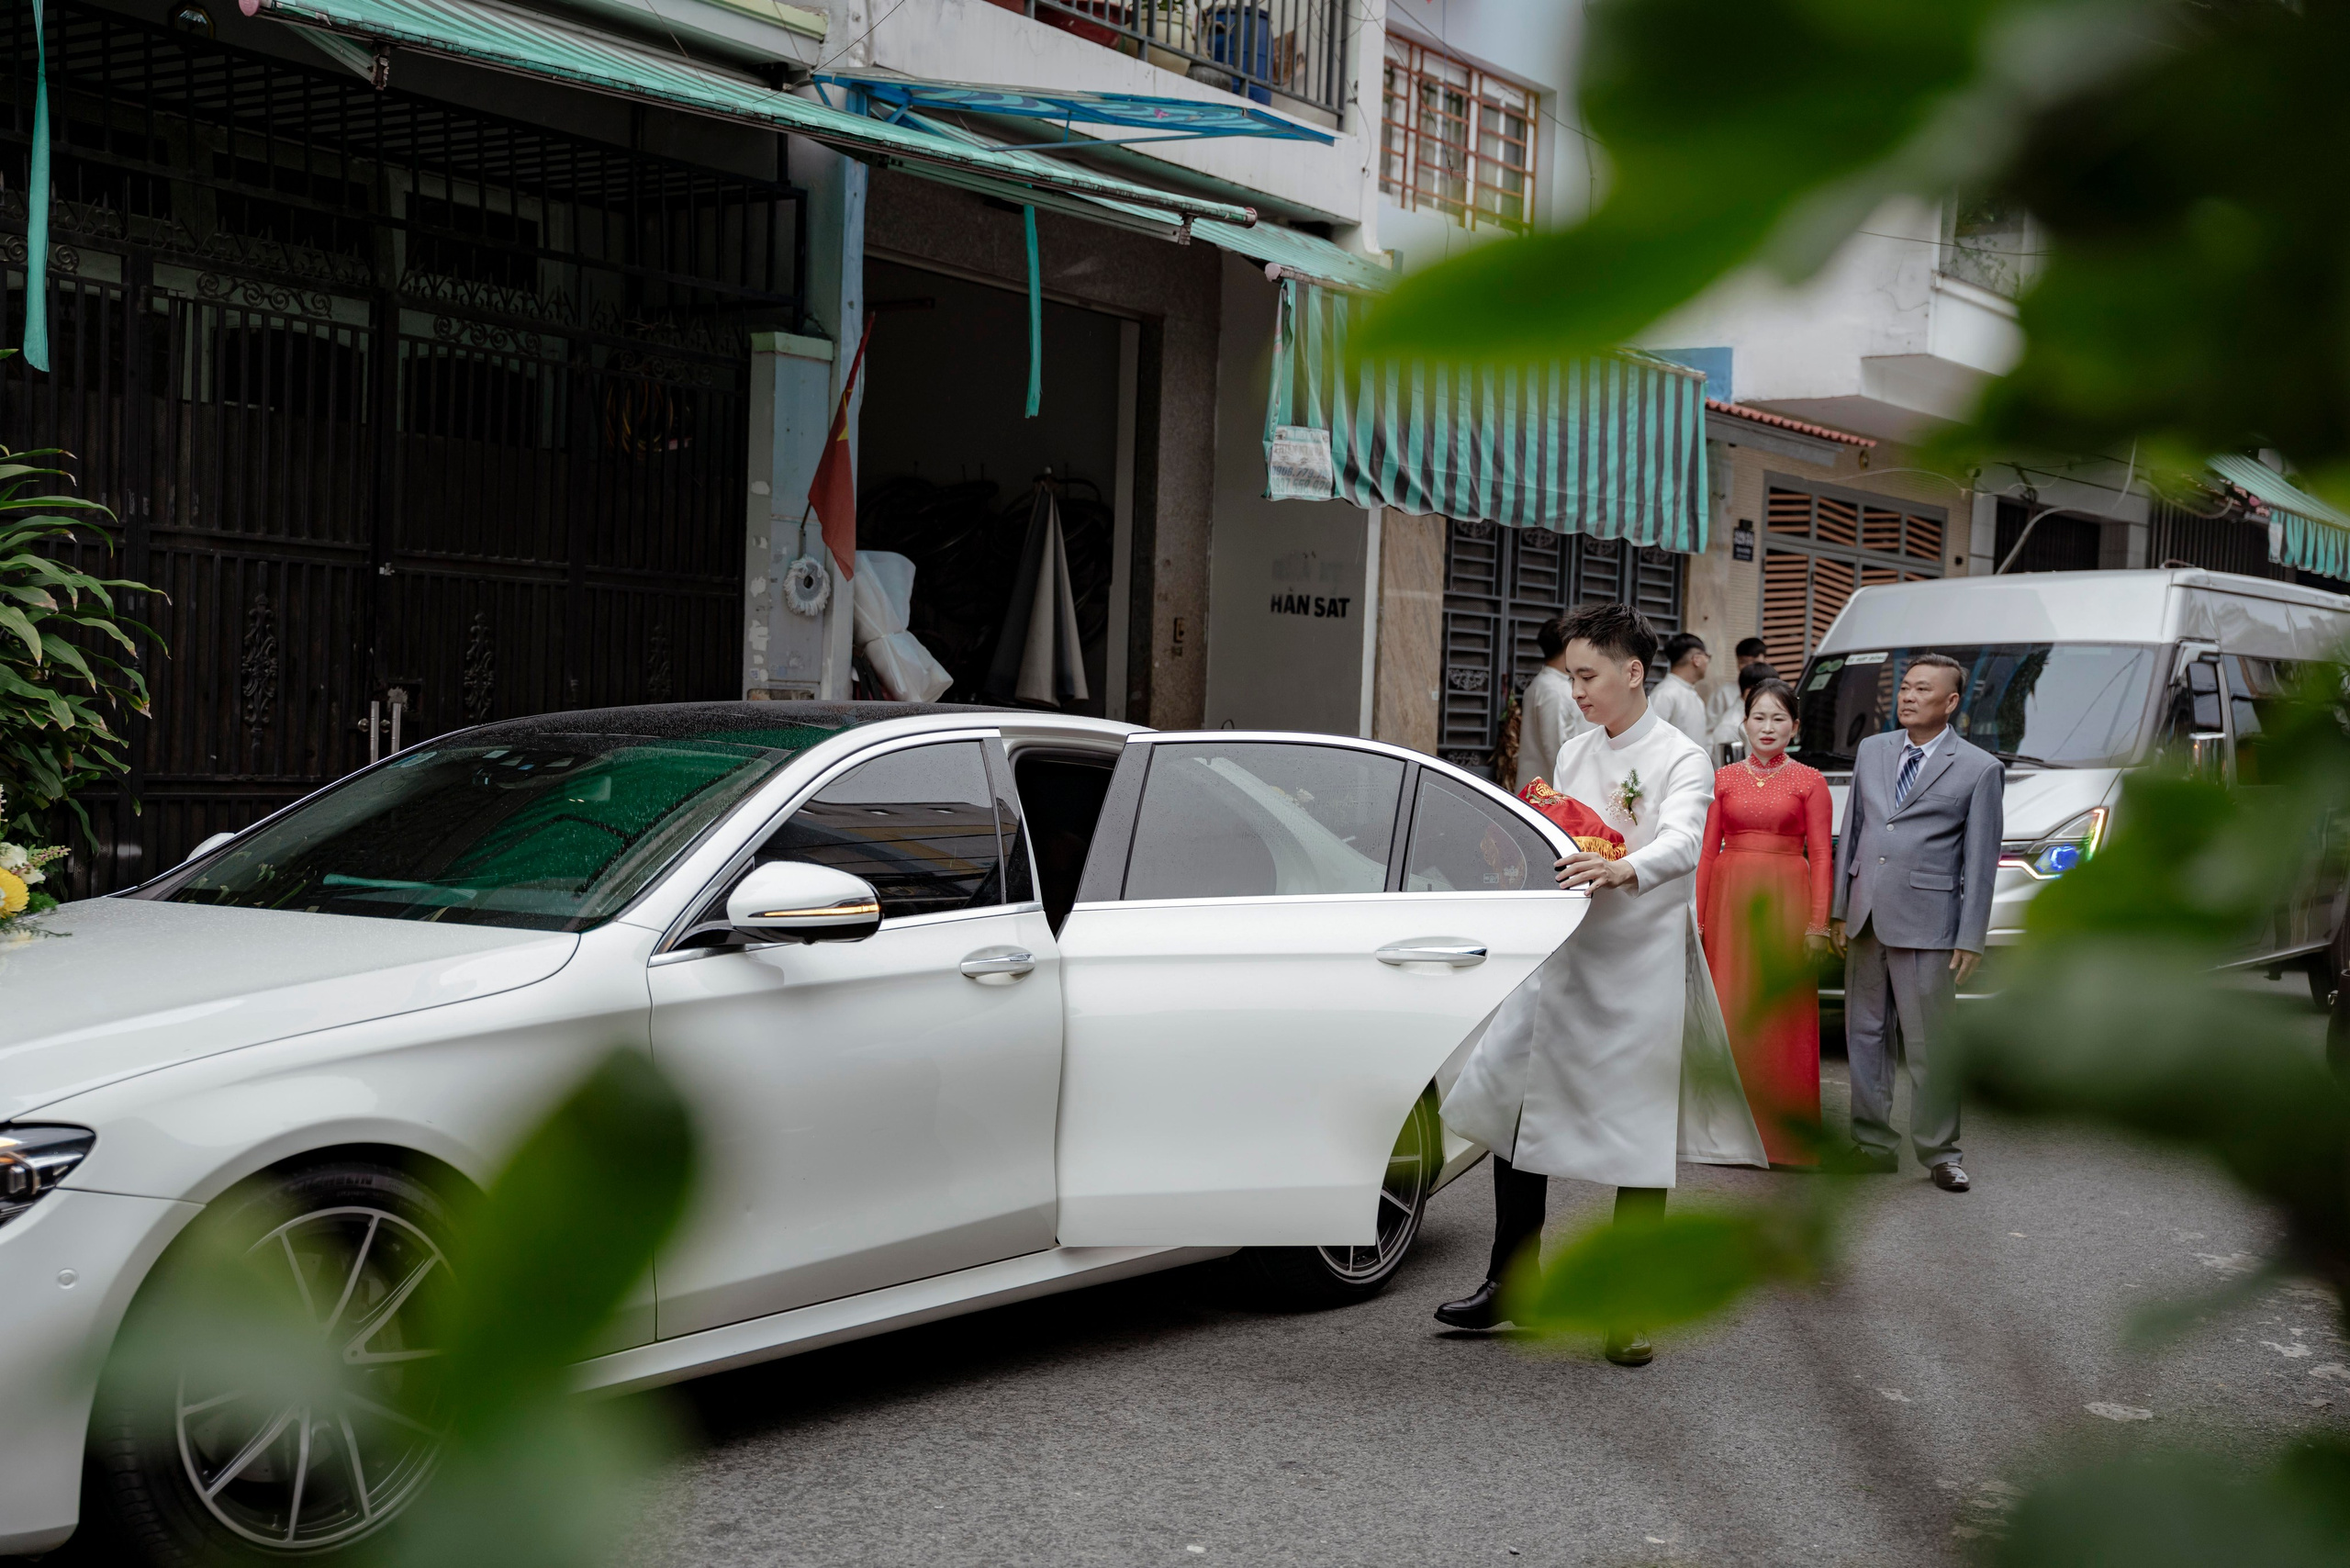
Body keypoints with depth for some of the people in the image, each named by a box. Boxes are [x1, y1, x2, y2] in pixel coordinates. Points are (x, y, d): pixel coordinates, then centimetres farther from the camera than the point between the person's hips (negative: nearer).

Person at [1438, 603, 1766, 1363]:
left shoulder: (1681, 760, -8)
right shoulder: (1572, 755, 13)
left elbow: (1681, 844, -28)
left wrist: (1625, 870, -48)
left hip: (1641, 973, -6)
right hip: (1563, 961, 6)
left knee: (1642, 1142, -1)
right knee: (1518, 1107, 6)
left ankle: (1630, 1312, 9)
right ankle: (1510, 1284, 20)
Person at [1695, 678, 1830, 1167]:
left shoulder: (1809, 781, 4)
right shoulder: (1724, 779, 9)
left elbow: (1821, 855, 0)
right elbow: (1707, 850, 8)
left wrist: (1818, 922, -7)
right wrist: (1698, 917, 2)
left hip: (1785, 900, -2)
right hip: (1730, 901, 2)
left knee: (1784, 1013, -1)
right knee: (1729, 1011, 0)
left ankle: (1786, 1135, 8)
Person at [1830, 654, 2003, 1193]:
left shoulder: (1979, 769, -2)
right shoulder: (1871, 751, 13)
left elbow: (1980, 860, -3)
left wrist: (1970, 939, -8)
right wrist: (1838, 910, 11)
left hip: (1926, 926, -5)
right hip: (1865, 922, 5)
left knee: (1929, 1046, -1)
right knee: (1865, 1037, 10)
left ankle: (1940, 1153, 10)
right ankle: (1873, 1144, 19)